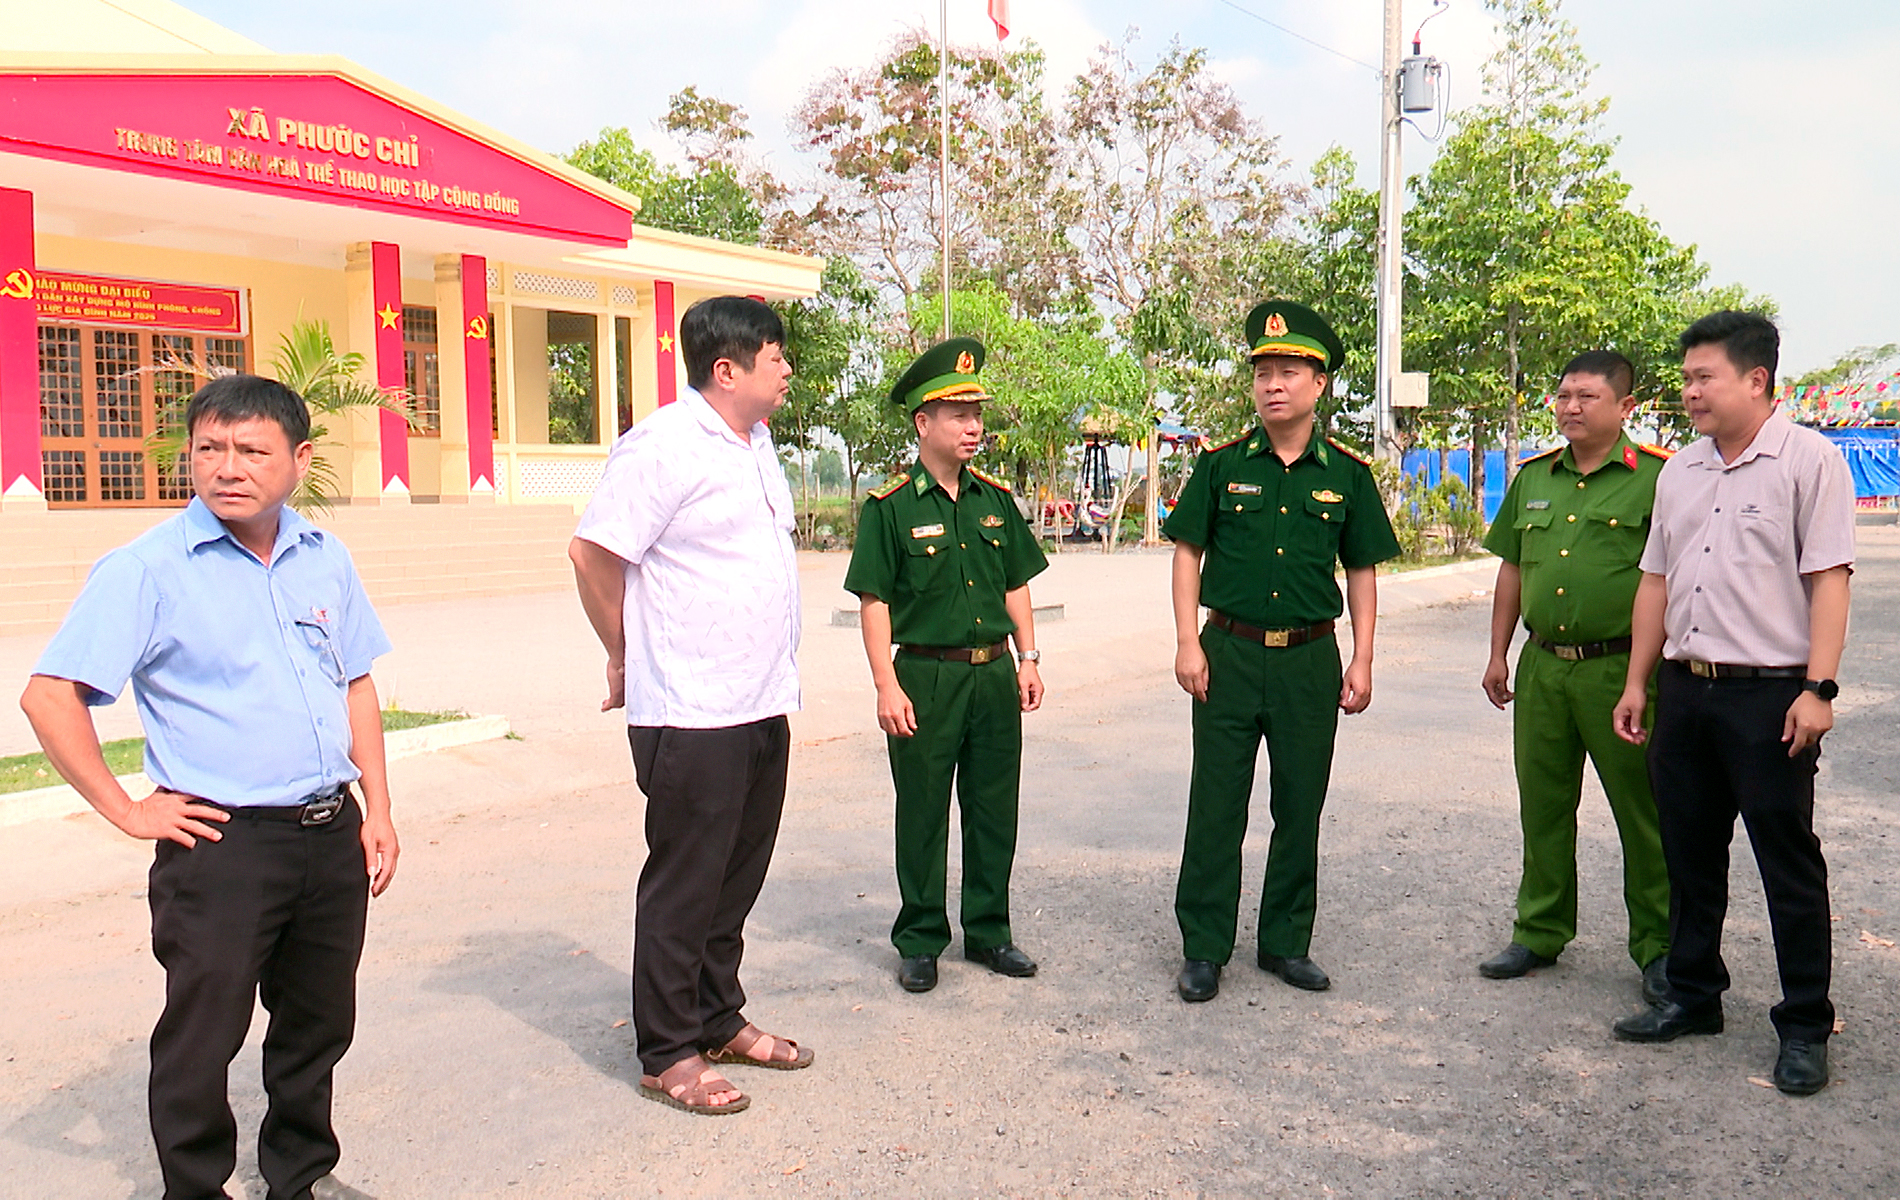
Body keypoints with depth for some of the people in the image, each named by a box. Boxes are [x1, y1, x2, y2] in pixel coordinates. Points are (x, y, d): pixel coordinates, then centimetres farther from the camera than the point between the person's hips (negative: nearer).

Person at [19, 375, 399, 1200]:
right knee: (201, 1039, 4)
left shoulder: (325, 559, 7)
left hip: (332, 834, 5)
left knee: (319, 1027, 18)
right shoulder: (147, 569, -9)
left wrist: (377, 808, 10)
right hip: (220, 846, -5)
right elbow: (49, 696, -10)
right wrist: (126, 811, -9)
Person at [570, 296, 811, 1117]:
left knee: (737, 876, 18)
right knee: (685, 883, 2)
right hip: (690, 714, -8)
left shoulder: (756, 442, 13)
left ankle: (719, 1020, 33)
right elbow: (593, 553, -15)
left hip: (762, 704, 9)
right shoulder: (663, 446, -15)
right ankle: (667, 1055, 16)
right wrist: (626, 657, -3)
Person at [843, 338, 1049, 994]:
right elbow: (874, 600, -8)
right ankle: (919, 941, 20)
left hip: (994, 675, 5)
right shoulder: (890, 506, -7)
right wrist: (886, 685, -13)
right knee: (922, 815, 6)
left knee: (994, 809, 12)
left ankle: (989, 932, 27)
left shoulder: (995, 498, 8)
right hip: (926, 678, -4)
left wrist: (1028, 658, 8)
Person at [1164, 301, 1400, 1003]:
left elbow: (1362, 572, 9)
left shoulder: (1347, 476, 3)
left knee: (1300, 807, 9)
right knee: (1216, 806, 2)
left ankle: (1287, 942, 24)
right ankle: (1204, 949, 13)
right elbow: (1188, 553, 4)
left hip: (1310, 658, 1)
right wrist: (1188, 643, -5)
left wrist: (1362, 660, 3)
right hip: (1229, 653, -1)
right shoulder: (1222, 466, 0)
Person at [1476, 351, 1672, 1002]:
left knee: (1642, 810, 4)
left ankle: (1658, 947, 18)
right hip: (1542, 665, 5)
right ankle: (1540, 932, 26)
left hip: (1619, 667, -5)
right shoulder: (1533, 478, 12)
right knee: (1542, 806, 13)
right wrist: (1498, 653, 14)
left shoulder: (1656, 478, -6)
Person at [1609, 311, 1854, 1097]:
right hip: (1684, 690, 6)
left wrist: (1817, 688, -18)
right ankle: (1693, 995, 29)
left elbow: (1828, 580, -11)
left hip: (1769, 693, -6)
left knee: (1789, 863, 2)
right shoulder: (1680, 472, 14)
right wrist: (1638, 682, 12)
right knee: (1690, 853, 14)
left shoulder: (1808, 460, -5)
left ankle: (1805, 1027, 14)